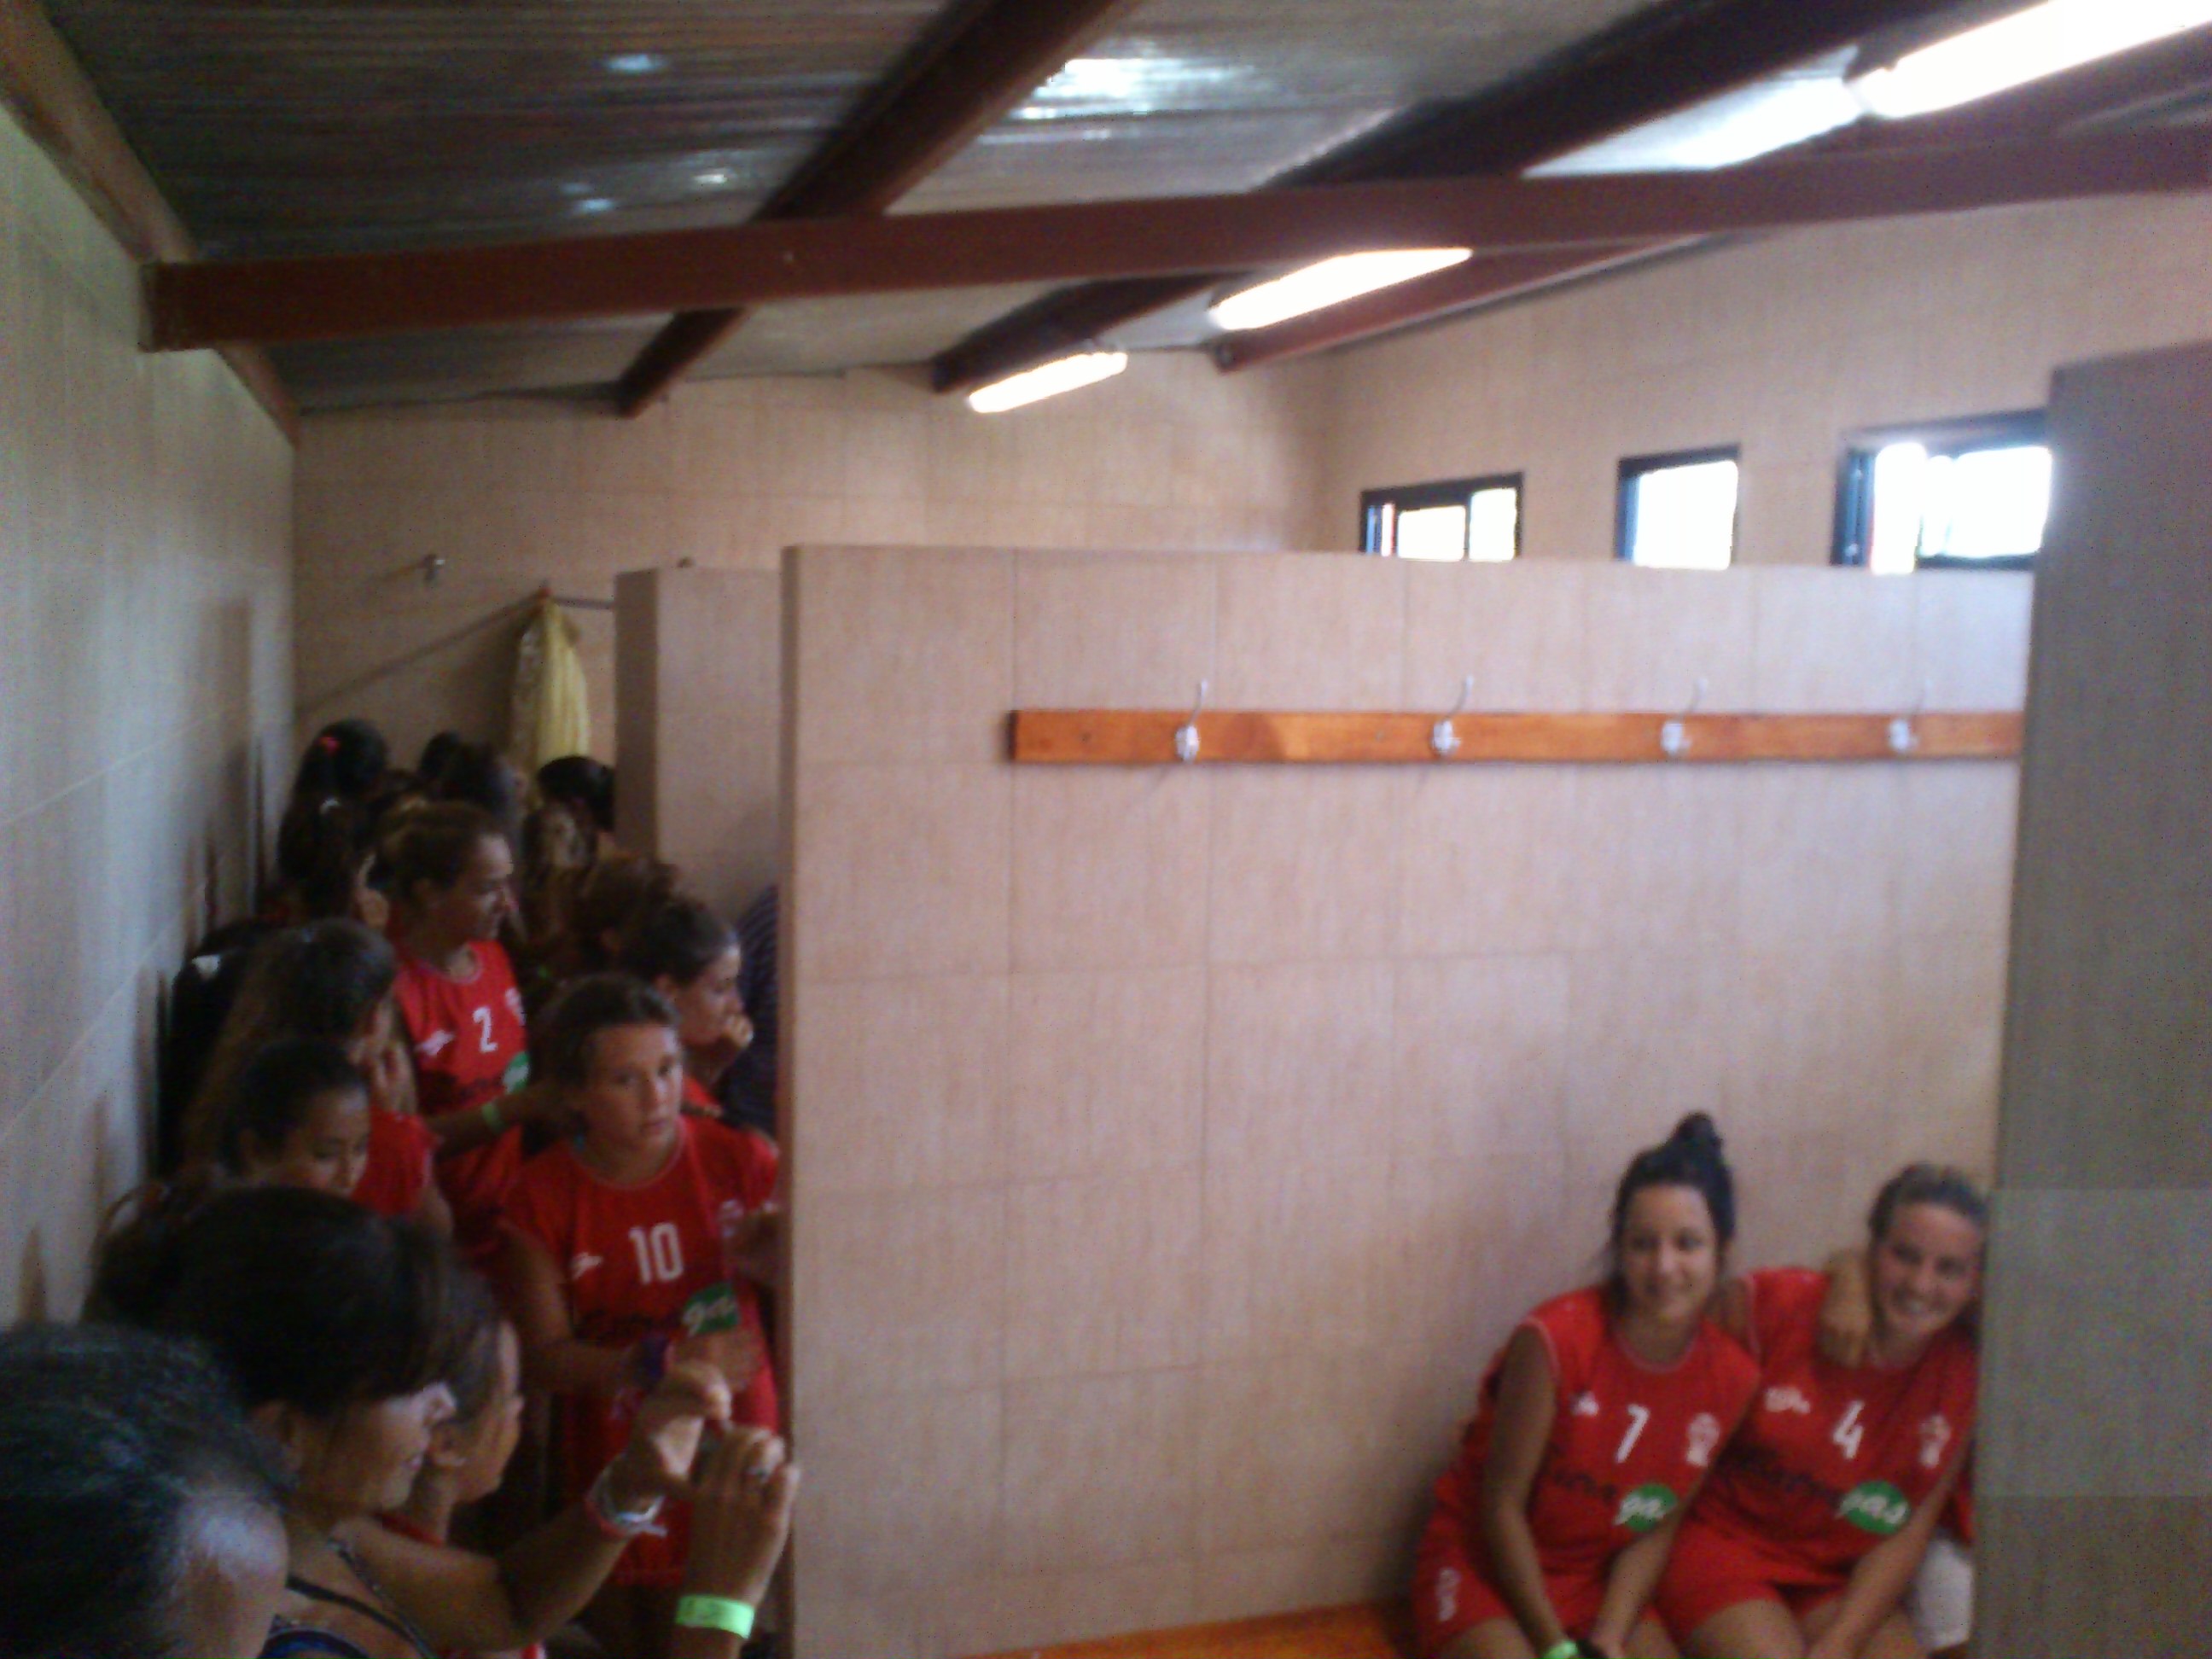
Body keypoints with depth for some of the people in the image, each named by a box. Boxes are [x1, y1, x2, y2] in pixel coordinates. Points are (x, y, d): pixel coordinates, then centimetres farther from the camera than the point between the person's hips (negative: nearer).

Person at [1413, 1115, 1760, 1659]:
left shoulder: (1732, 1378, -8)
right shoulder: (1554, 1340, -24)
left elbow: (1658, 1527, -3)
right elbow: (1502, 1503, -18)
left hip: (1600, 1575, 5)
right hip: (1485, 1560, -5)